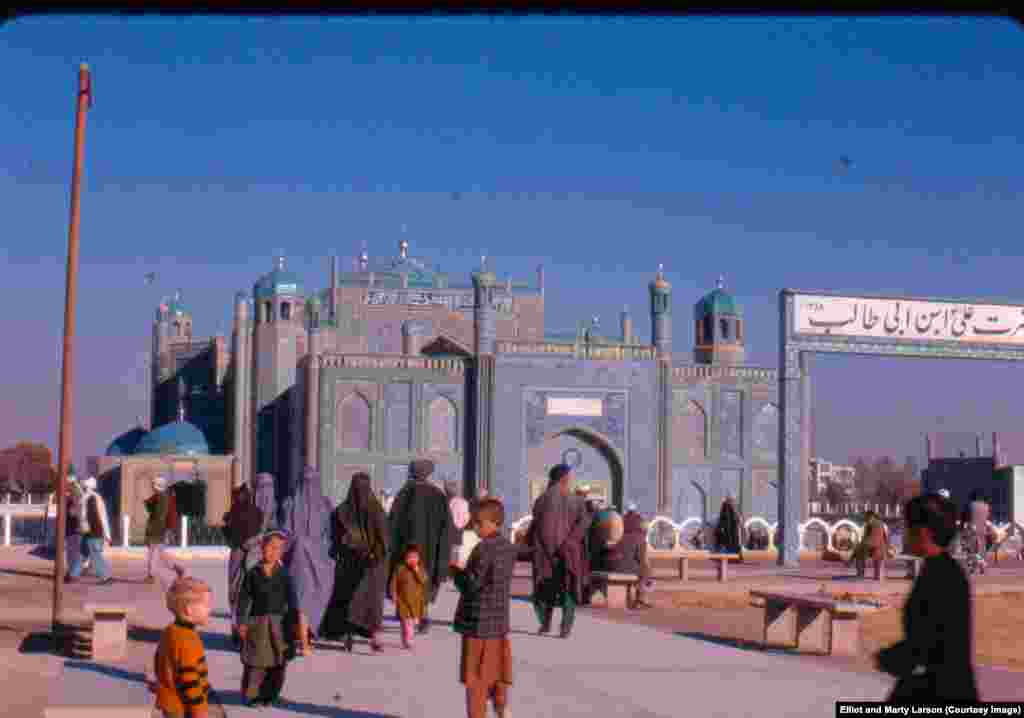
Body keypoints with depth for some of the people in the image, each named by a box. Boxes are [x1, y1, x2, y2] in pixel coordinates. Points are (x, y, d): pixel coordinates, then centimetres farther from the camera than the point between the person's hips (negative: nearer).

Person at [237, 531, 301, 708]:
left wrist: (295, 621, -3)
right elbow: (244, 598, 1)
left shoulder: (284, 574, 1)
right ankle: (252, 694, 10)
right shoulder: (253, 573, 0)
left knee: (277, 662, 5)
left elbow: (292, 599, 2)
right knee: (256, 661, -2)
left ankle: (270, 695, 18)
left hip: (279, 623, 1)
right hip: (258, 622, -1)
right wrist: (242, 621, -4)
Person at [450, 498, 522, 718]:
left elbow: (470, 585, -20)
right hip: (500, 621, 8)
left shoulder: (483, 549, -18)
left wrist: (456, 570, -2)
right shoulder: (509, 548, 6)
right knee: (498, 675, 16)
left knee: (476, 679, 1)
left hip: (478, 623, -7)